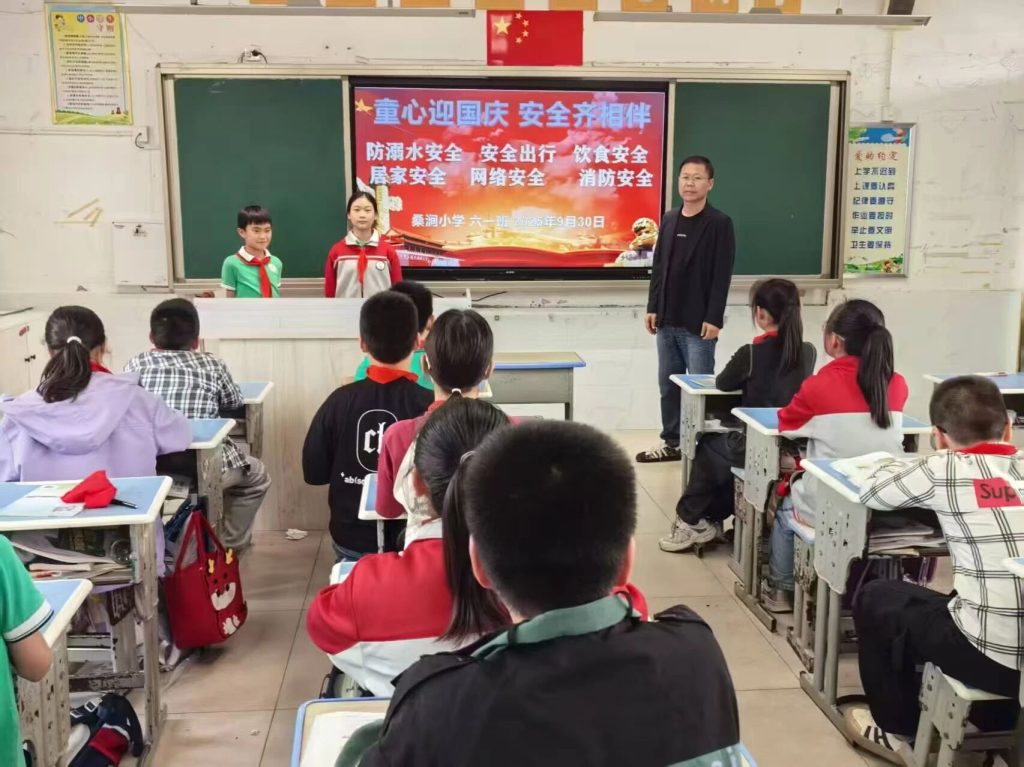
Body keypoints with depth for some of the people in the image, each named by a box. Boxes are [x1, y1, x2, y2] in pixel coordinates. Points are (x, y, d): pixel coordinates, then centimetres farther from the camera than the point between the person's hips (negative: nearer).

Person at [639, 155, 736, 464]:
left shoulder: (719, 223, -6)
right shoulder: (669, 219, 11)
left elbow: (722, 275, -11)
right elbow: (659, 267, 13)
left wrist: (714, 318, -16)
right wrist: (653, 308, 8)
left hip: (698, 323, -6)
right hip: (667, 320, 6)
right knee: (668, 384, 11)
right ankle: (671, 442, 22)